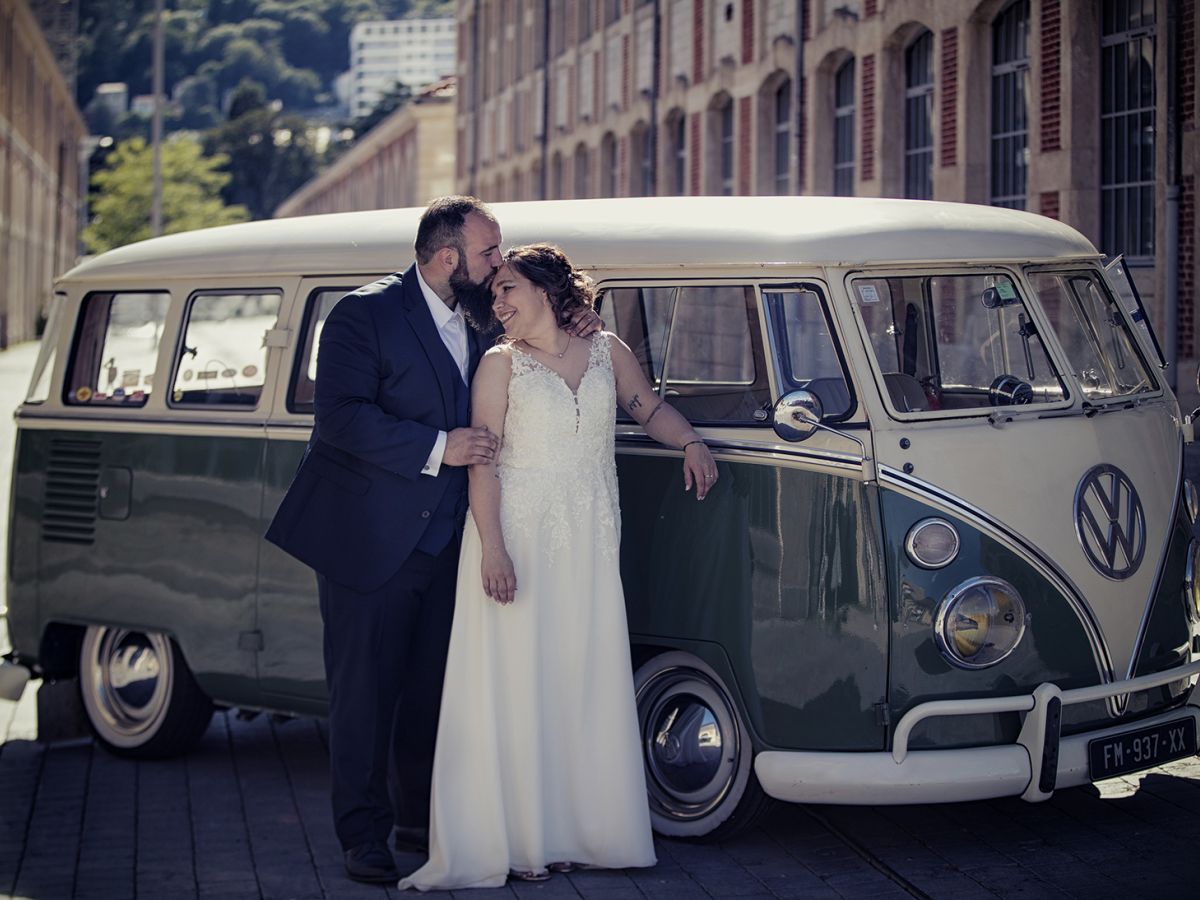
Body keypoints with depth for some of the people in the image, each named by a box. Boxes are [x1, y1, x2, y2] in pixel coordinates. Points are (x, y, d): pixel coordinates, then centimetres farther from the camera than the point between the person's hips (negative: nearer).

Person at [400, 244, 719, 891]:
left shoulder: (607, 352, 10)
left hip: (590, 546, 3)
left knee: (589, 683, 4)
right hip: (518, 537, -3)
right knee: (517, 685, -3)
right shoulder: (501, 364, 2)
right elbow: (483, 461, -5)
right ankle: (522, 839, 0)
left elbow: (650, 408, 26)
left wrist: (691, 443, 5)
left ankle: (584, 829, 12)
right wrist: (492, 548, -15)